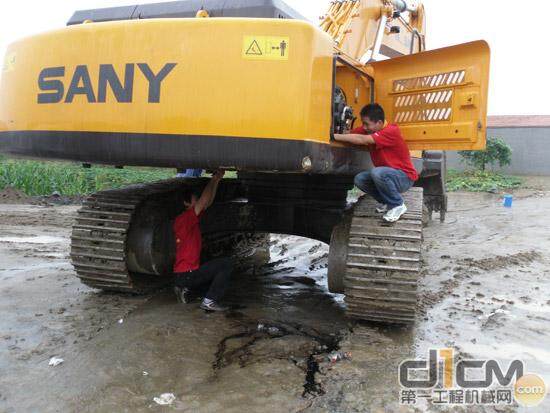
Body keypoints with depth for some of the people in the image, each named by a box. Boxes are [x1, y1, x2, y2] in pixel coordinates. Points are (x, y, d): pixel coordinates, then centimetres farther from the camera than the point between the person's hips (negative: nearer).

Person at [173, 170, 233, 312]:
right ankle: (210, 301, -10)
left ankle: (186, 289, 14)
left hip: (185, 273, 9)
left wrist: (217, 180, 11)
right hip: (186, 274, -9)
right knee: (227, 263, -11)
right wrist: (213, 179, -6)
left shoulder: (192, 220, 12)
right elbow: (204, 200, -19)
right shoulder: (184, 219, -14)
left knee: (220, 273, 27)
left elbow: (208, 202, 16)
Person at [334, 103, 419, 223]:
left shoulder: (392, 131, -26)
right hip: (388, 175, 8)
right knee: (359, 179, -10)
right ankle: (388, 202, 8)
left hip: (405, 177, -8)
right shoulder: (368, 129, -1)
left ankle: (398, 205, -11)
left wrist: (334, 136, -36)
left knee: (377, 172, -34)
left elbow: (362, 140, -36)